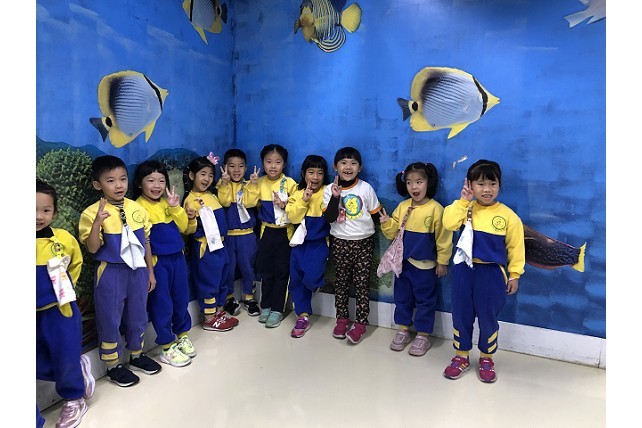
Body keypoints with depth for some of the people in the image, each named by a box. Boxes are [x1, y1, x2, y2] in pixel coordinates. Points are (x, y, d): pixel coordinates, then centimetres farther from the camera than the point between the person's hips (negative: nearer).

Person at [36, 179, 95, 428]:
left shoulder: (64, 238, -10)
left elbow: (76, 264, 10)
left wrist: (65, 287, 4)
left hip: (60, 312, -1)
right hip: (36, 316, 1)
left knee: (66, 361, 13)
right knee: (40, 367, 13)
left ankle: (73, 399, 39)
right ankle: (79, 369, 40)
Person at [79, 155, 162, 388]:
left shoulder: (137, 208, 0)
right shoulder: (92, 212, -13)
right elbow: (92, 248, -16)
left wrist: (150, 271, 10)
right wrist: (97, 223, -32)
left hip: (137, 270, 4)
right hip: (111, 273, -4)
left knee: (137, 316, 17)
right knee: (110, 320, 8)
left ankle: (137, 355, 38)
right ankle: (113, 366, 27)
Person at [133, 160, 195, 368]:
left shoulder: (167, 202, 8)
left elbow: (182, 227, 5)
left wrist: (176, 207, -9)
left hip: (177, 257, 7)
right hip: (157, 261, -6)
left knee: (182, 298, 17)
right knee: (162, 304, 3)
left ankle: (182, 335, 37)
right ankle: (167, 348, 17)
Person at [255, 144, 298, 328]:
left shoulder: (289, 183, -10)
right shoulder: (260, 182, 1)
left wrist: (285, 204, -27)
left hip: (284, 232, -3)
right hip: (267, 231, 4)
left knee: (281, 271, 5)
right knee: (265, 270, 13)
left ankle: (277, 309, 17)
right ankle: (266, 306, 28)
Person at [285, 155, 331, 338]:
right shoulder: (297, 194, 5)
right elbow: (293, 217, -7)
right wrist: (303, 201, -16)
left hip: (318, 242, -4)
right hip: (299, 242, 4)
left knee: (311, 278, -18)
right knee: (296, 279, 6)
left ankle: (315, 283, 20)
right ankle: (302, 316, 22)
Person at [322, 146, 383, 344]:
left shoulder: (366, 188, -3)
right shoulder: (330, 190, -3)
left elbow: (376, 216, 3)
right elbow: (329, 218, -13)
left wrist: (364, 228, -7)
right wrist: (335, 197, -23)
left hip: (363, 242, -1)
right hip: (340, 242, 1)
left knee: (362, 282, 2)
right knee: (341, 281, 11)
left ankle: (360, 323, 12)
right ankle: (342, 318, 25)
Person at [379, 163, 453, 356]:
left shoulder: (435, 209, -14)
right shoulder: (402, 207, 0)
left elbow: (443, 238, -9)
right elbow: (393, 233, 5)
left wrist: (442, 262, -6)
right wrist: (386, 223, -15)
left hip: (425, 265, -5)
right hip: (403, 262, 5)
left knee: (425, 301, 10)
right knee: (402, 298, 16)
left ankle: (423, 336, 24)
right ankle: (403, 331, 33)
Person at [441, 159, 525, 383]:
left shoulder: (508, 215, -6)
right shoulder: (466, 208, -2)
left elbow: (516, 246, 0)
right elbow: (448, 223, -20)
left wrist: (514, 274, 0)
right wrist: (463, 201, -19)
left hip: (492, 273, -1)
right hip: (464, 270, 2)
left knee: (488, 317, 10)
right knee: (461, 314, 11)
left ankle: (487, 358, 32)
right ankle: (461, 356, 30)